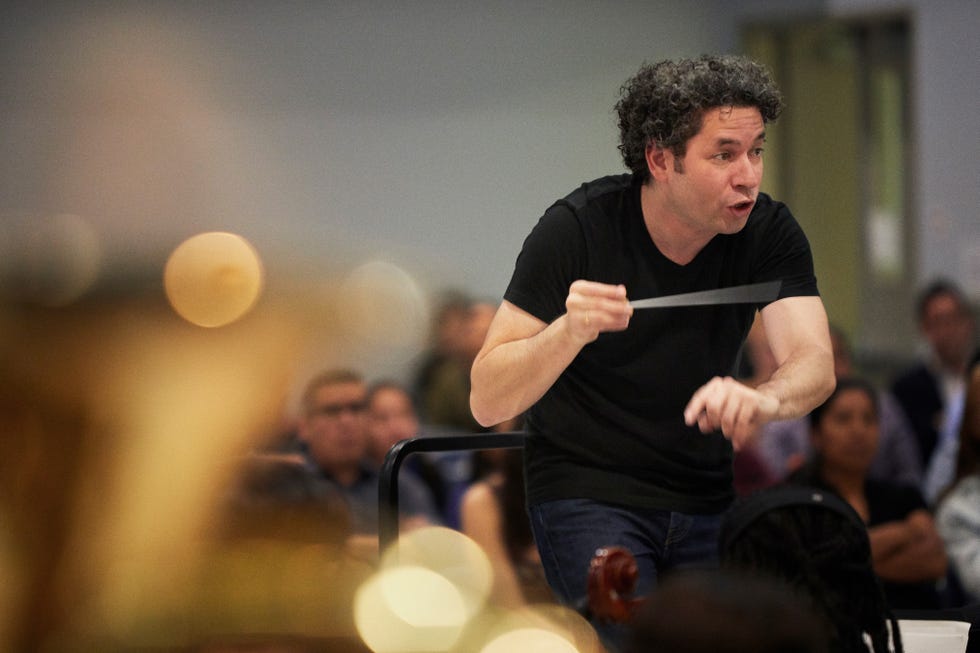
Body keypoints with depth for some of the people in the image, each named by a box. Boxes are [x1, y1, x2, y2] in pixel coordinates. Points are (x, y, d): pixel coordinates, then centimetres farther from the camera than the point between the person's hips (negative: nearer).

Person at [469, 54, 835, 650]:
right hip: (588, 492, -4)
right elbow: (486, 402, -16)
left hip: (710, 495, 4)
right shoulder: (577, 229, -14)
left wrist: (762, 400, -43)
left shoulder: (768, 232, -4)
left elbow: (815, 363, -19)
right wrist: (570, 331, -36)